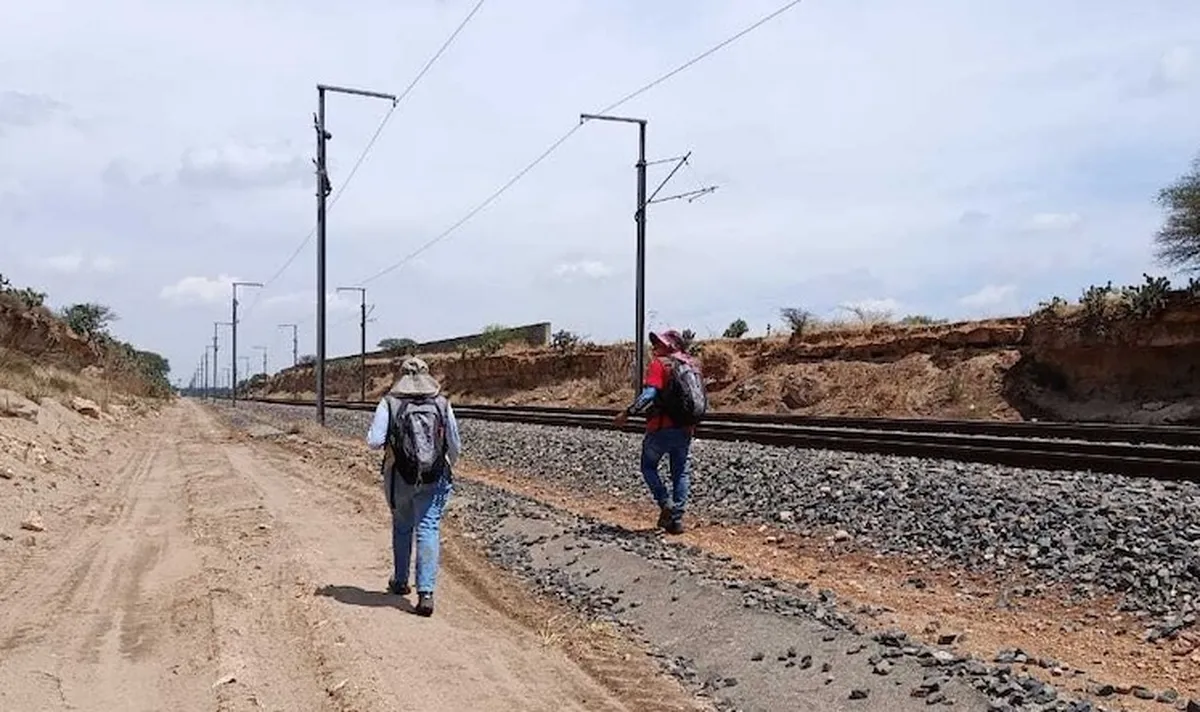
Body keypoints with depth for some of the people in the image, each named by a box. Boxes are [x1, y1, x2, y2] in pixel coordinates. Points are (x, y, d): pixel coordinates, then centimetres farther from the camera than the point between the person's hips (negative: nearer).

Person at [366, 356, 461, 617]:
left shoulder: (389, 403, -6)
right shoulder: (442, 403, -3)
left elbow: (373, 441, -14)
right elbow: (455, 446, 0)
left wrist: (389, 440, 9)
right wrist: (447, 468, 19)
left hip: (399, 478, 1)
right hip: (434, 480, 0)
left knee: (402, 527, 21)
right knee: (428, 531, -1)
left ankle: (400, 581, 35)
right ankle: (425, 592, -14)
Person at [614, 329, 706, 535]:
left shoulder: (659, 363, -8)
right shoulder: (692, 364, 13)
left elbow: (649, 394, -21)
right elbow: (702, 398, 15)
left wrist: (627, 413, -15)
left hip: (661, 427, -6)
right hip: (685, 429, 6)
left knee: (649, 466, 12)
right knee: (681, 473, 11)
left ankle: (666, 504, -3)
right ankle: (677, 518, 9)